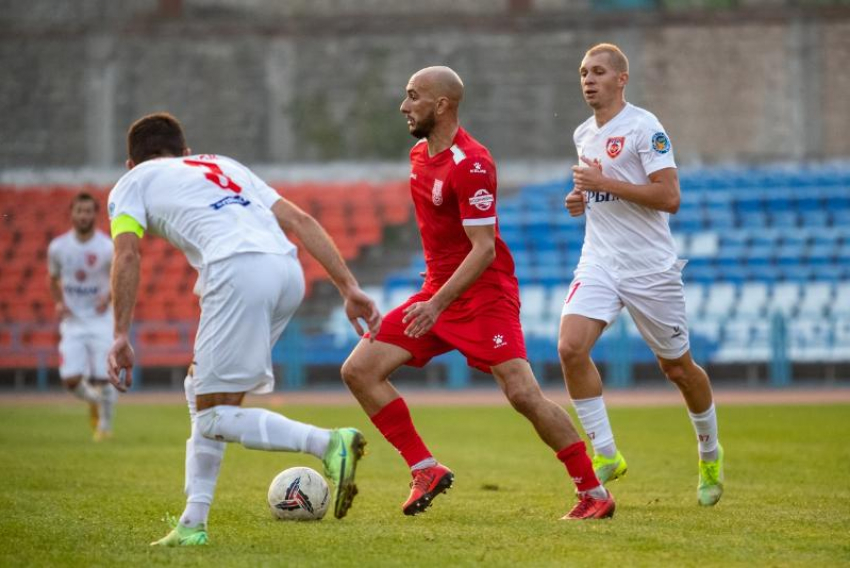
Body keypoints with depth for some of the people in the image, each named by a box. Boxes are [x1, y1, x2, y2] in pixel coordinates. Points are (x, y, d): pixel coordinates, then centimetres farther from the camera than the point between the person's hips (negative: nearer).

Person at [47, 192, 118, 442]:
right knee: (70, 380, -10)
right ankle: (93, 400, 24)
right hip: (72, 321, 2)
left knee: (103, 379, -6)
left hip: (101, 320, -2)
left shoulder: (108, 248, -10)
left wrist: (109, 296, -16)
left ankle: (105, 424, 19)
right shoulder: (57, 248, -3)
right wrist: (59, 303, -4)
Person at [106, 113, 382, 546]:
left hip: (237, 271, -7)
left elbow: (126, 256, 3)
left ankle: (329, 444, -21)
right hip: (287, 270, 7)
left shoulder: (132, 183, 22)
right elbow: (301, 221, 24)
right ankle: (193, 523, 19)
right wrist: (350, 289, 19)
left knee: (214, 417, -2)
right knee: (201, 391, 21)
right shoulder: (224, 166, 36)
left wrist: (121, 336, 2)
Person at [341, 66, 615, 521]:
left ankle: (594, 493, -4)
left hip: (484, 292, -9)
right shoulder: (420, 155, 10)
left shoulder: (470, 164, -18)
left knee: (522, 394, -17)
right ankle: (426, 471, 1)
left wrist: (437, 304, -29)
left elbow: (483, 249, -22)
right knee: (358, 371, -3)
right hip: (437, 290, 9)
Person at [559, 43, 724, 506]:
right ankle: (605, 454, -8)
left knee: (677, 367, 7)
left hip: (650, 267, -6)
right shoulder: (584, 135, 12)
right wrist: (582, 200, 7)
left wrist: (605, 183, -21)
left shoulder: (644, 127, -11)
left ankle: (710, 454, 32)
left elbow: (668, 196, -20)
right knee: (570, 348, -18)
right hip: (599, 262, 6)